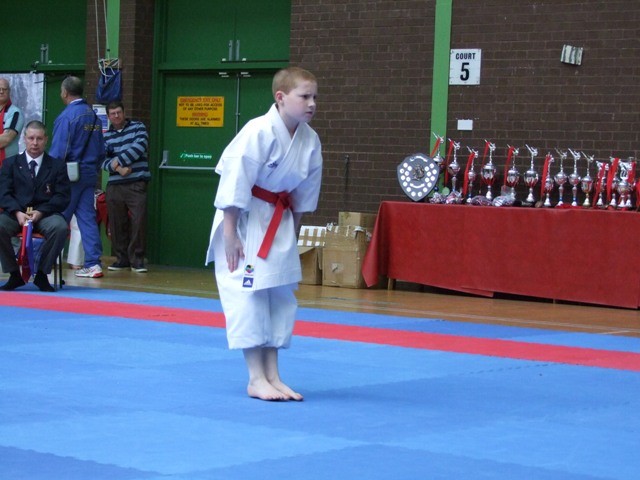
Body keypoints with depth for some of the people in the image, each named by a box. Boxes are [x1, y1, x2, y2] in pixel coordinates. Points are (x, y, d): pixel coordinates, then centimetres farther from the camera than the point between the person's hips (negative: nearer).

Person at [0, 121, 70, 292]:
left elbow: (63, 197, 2)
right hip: (16, 214, 1)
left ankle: (42, 274, -17)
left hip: (45, 215, -1)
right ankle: (14, 274, -14)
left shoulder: (57, 166, 10)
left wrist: (41, 212, -15)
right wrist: (17, 213, -18)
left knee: (60, 227, -34)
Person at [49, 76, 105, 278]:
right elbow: (101, 151, 12)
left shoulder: (67, 116, -12)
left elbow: (57, 151, -14)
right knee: (87, 218, 6)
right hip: (90, 176, 6)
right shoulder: (93, 115, 9)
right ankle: (93, 263, 1)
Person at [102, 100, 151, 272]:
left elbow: (140, 146, -9)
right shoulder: (106, 136, 12)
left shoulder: (138, 127, 6)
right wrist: (117, 168, -14)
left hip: (137, 183, -3)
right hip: (114, 185, 3)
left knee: (139, 221, -9)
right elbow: (103, 160, 4)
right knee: (116, 223, 2)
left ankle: (137, 259, -2)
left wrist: (118, 160, -8)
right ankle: (121, 258, 12)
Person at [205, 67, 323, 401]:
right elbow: (235, 182, -21)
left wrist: (292, 234, 11)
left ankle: (273, 376, 15)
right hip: (244, 219, -7)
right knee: (247, 294, -8)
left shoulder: (310, 141, -3)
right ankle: (256, 379, -2)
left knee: (281, 296, 8)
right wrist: (230, 235, -20)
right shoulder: (259, 132, -23)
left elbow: (303, 194, 9)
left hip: (278, 220, 7)